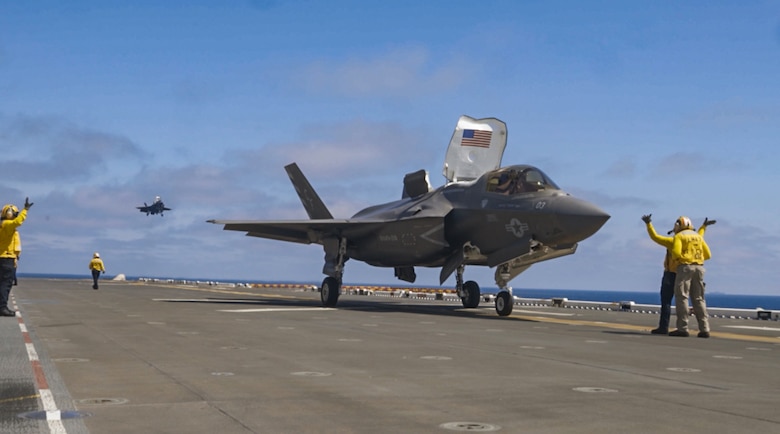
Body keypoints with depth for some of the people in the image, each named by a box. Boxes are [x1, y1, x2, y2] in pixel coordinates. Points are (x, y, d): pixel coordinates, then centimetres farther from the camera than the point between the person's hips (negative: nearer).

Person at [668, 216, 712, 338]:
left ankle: (682, 328, -13)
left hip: (685, 266, -6)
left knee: (682, 297, -6)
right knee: (698, 299, 10)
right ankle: (704, 329, 5)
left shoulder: (679, 236, 0)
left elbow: (676, 252, -15)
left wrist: (674, 257, 6)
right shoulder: (698, 236, 18)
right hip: (699, 267, 6)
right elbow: (707, 254, 15)